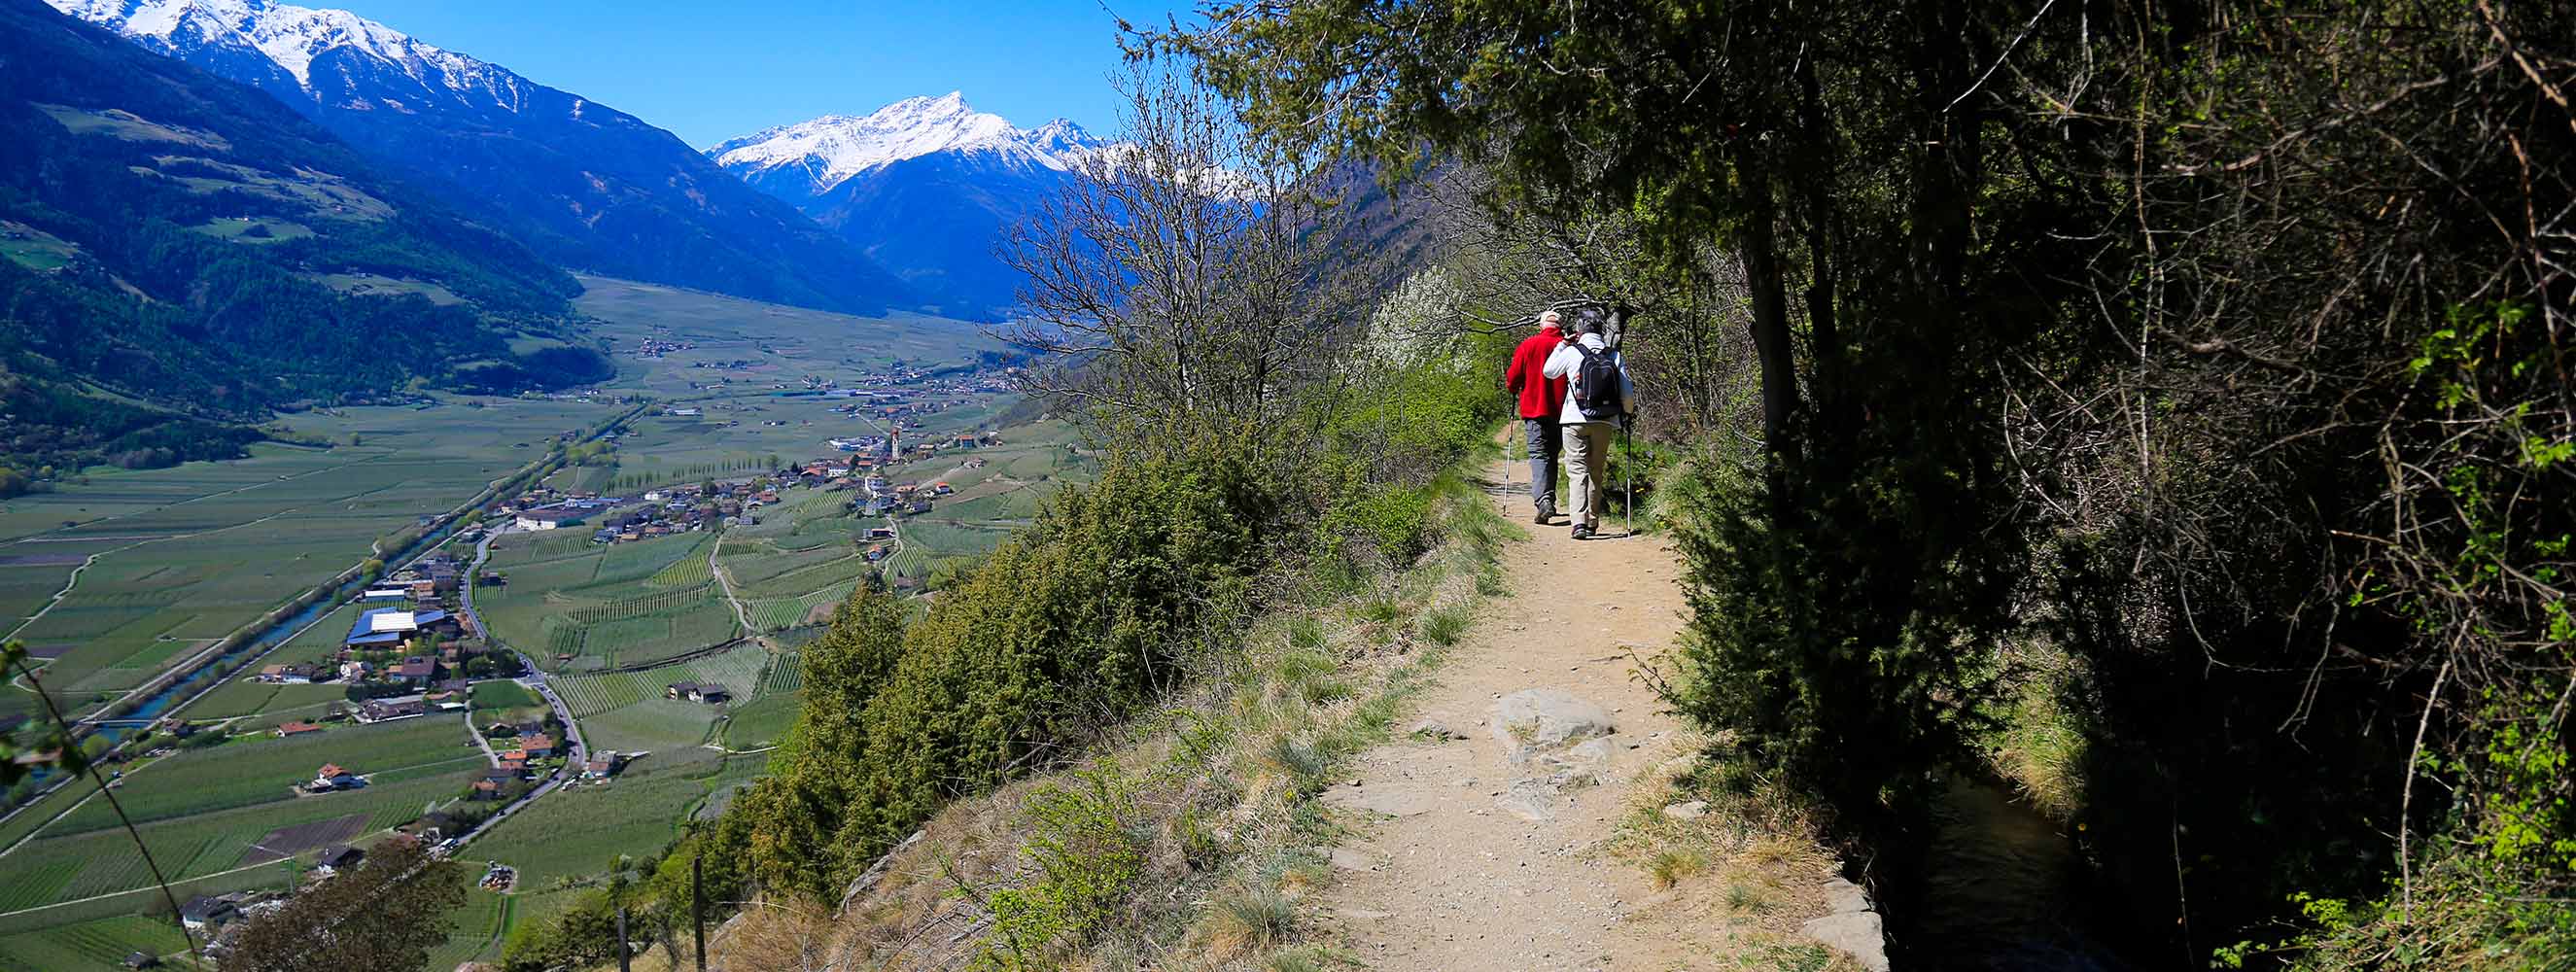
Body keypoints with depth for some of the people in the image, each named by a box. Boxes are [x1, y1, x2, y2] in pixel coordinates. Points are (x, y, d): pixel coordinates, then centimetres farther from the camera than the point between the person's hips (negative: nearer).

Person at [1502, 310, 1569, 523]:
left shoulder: (1528, 345, -3)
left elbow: (1512, 379, 0)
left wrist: (1513, 390, 22)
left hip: (1534, 410, -2)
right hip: (1560, 411, 2)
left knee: (1539, 455, -6)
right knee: (1552, 455, 16)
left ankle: (1543, 499, -24)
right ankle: (1549, 499, 23)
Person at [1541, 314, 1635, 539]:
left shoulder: (1572, 352, -2)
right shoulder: (1615, 356, 4)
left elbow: (1548, 371, 15)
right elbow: (1627, 392, 4)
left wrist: (1561, 346, 23)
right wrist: (1628, 412, 24)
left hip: (1575, 420, -3)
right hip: (1604, 421, 3)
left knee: (1577, 470, -3)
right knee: (1597, 472, 15)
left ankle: (1579, 522, -19)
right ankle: (1593, 522, 20)